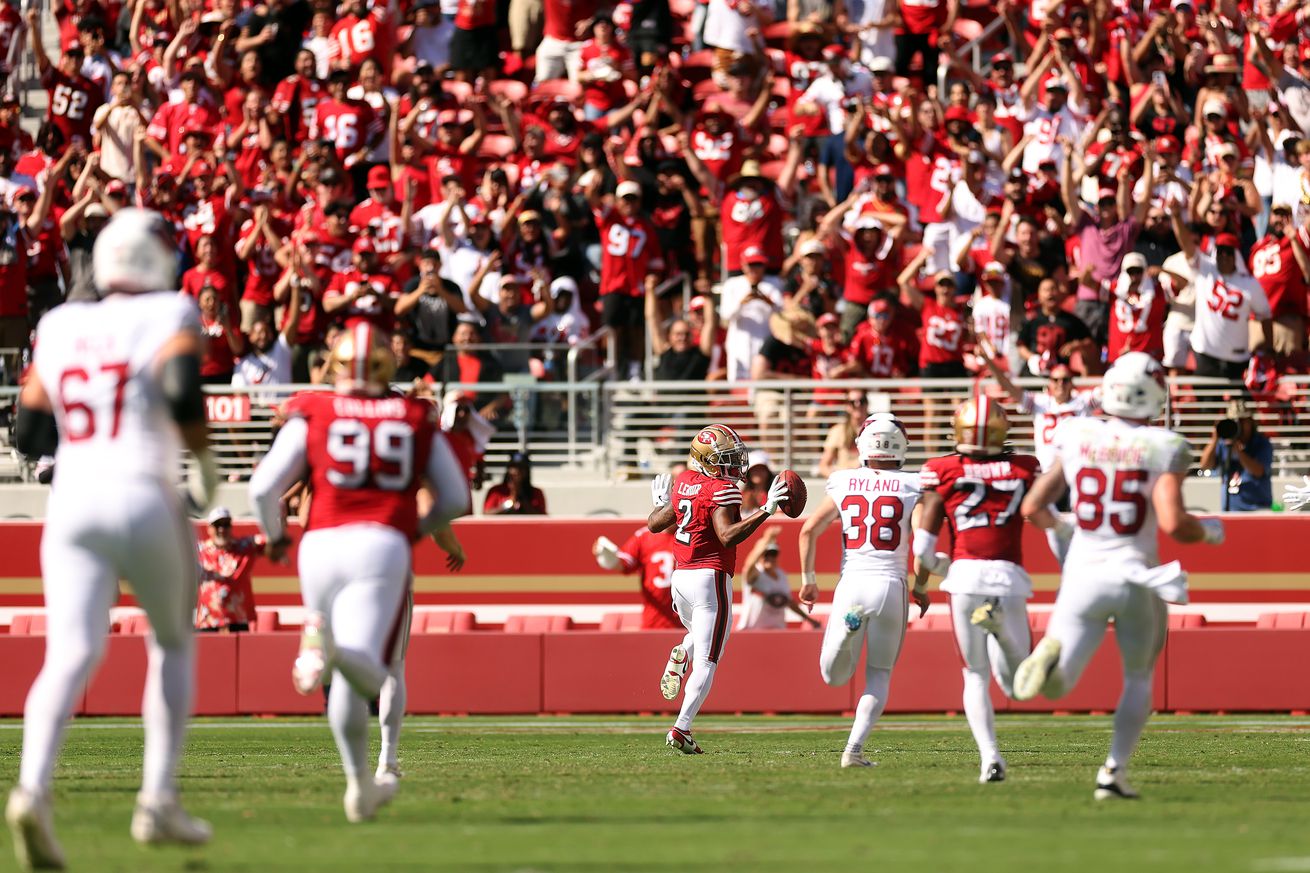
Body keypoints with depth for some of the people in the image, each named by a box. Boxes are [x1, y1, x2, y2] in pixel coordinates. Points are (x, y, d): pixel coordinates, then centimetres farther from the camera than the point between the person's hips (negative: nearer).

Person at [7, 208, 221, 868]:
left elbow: (28, 434, 16)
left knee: (71, 654, -10)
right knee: (172, 641, 20)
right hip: (143, 498, -3)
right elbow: (182, 390, -18)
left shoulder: (60, 327, 14)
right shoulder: (169, 317, 1)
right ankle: (158, 801, 12)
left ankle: (32, 788, -36)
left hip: (70, 501, 3)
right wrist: (205, 462, -1)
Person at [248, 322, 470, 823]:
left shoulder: (313, 415, 8)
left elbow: (264, 487, 3)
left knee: (347, 682, 16)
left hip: (322, 543, 1)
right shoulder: (417, 421, 14)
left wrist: (274, 536, 22)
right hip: (383, 546, -1)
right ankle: (336, 649, -48)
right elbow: (455, 499, 19)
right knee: (367, 676, -14)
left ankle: (361, 784, 21)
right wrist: (420, 529, 38)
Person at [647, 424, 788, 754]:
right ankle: (681, 729, -12)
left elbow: (655, 524, 16)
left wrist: (660, 502, 37)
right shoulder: (722, 491, -13)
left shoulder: (682, 482, 9)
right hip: (710, 578, -7)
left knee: (699, 635, 34)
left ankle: (680, 657, -1)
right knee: (706, 661, -2)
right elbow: (728, 536, -24)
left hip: (681, 576, 7)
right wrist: (765, 511, -24)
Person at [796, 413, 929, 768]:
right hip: (891, 584, -1)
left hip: (851, 583, 1)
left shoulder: (843, 484, 5)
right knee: (879, 674, 12)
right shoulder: (912, 487, 1)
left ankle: (847, 631, -23)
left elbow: (809, 530, 2)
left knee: (834, 676, 10)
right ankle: (854, 747, -4)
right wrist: (920, 586, 12)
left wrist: (808, 579, 13)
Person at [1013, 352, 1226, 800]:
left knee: (1056, 686, 2)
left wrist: (1060, 530, 27)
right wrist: (1209, 531, 4)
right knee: (1138, 679, 23)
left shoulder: (1076, 438, 1)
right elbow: (1173, 523, -17)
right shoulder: (1163, 448, -8)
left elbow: (1032, 507, 6)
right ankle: (1114, 770, 11)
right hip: (1136, 578, -1)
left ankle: (1051, 653, -34)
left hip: (1084, 575, 1)